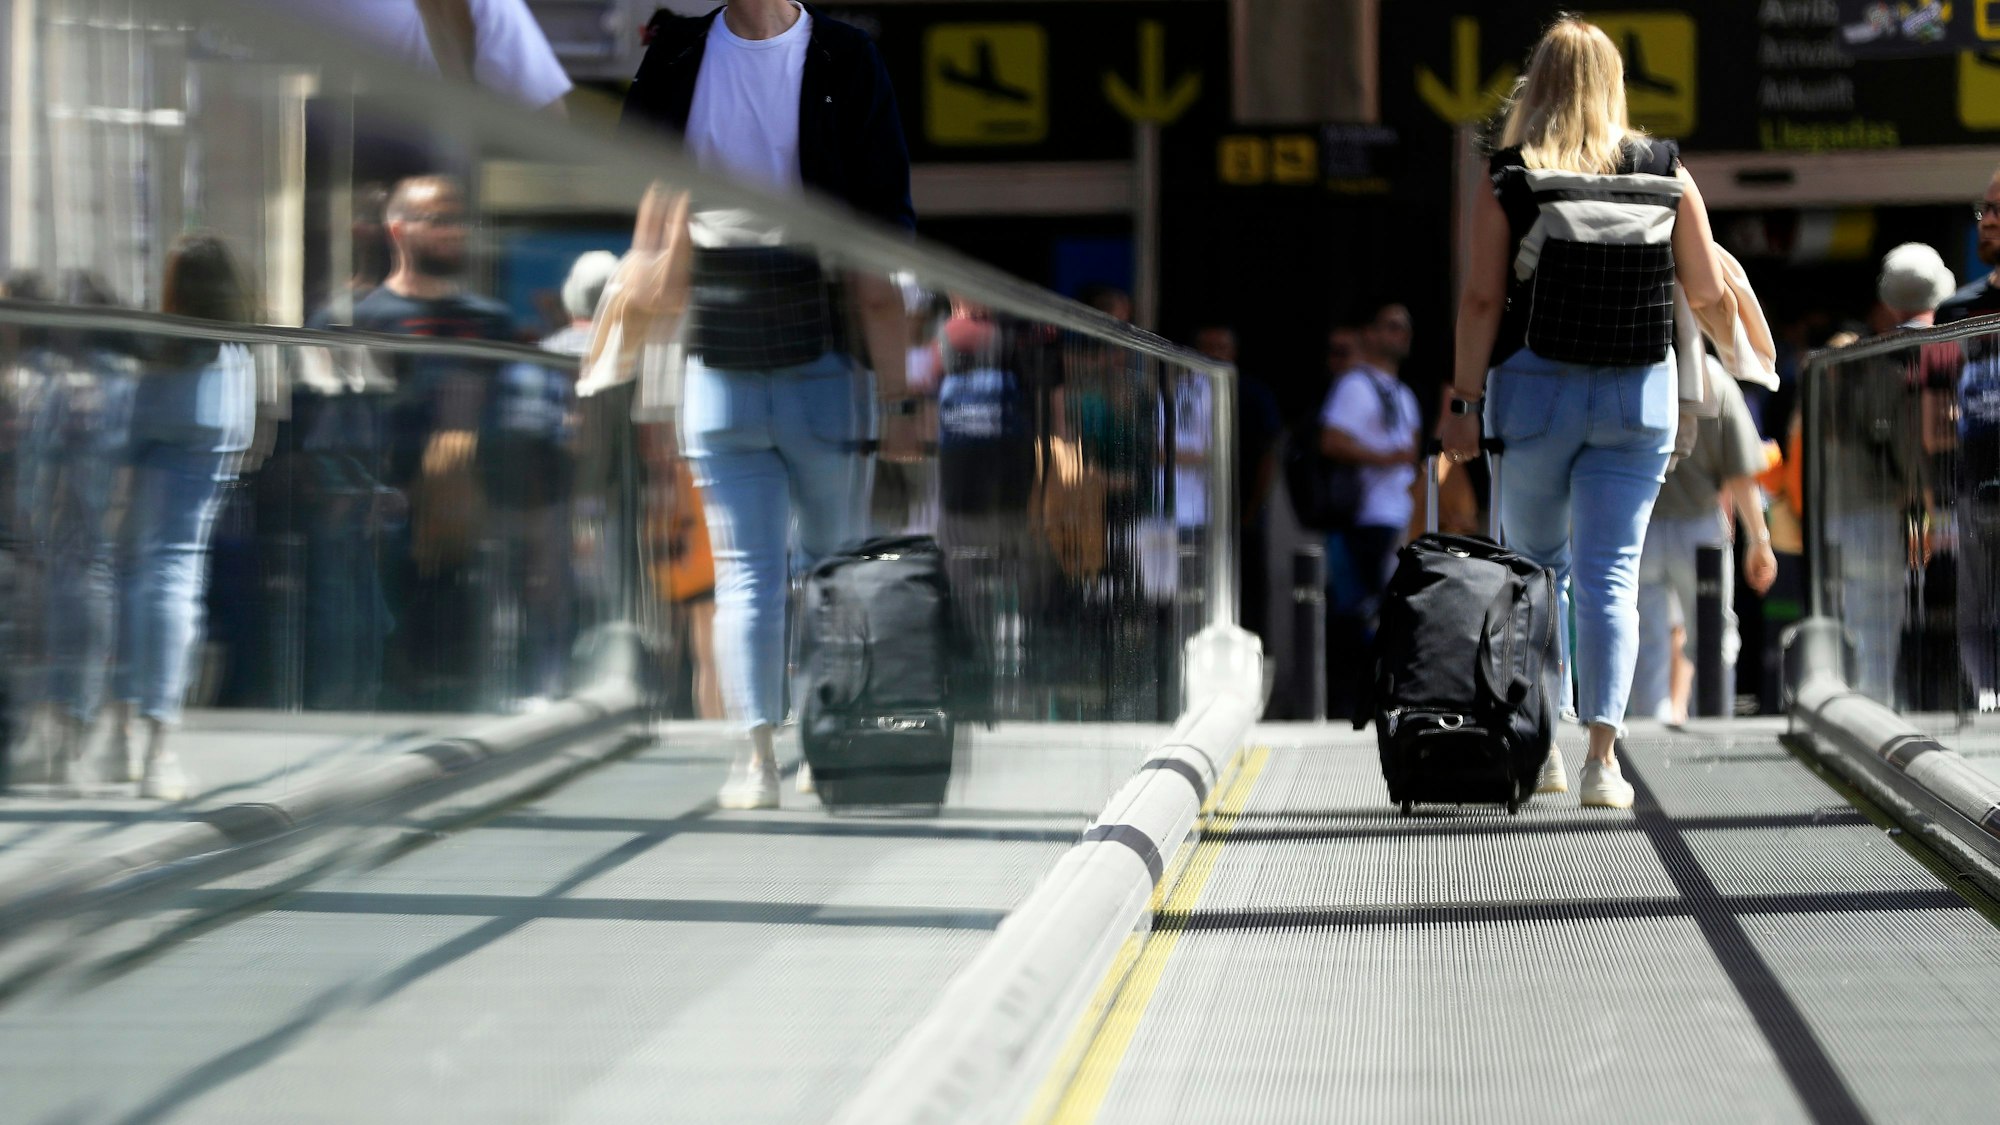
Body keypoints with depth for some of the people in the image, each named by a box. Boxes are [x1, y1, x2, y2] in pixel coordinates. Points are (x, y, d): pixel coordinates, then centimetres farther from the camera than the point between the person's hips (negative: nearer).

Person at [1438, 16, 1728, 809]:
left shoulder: (1506, 184, -4)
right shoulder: (1666, 173, 0)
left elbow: (1480, 300, -8)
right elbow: (1707, 291, 2)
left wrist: (1465, 402, -3)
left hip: (1535, 388, 0)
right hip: (1639, 392, 0)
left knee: (1535, 565, 18)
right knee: (1610, 572, 0)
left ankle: (1539, 744, 17)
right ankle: (1602, 754, -10)